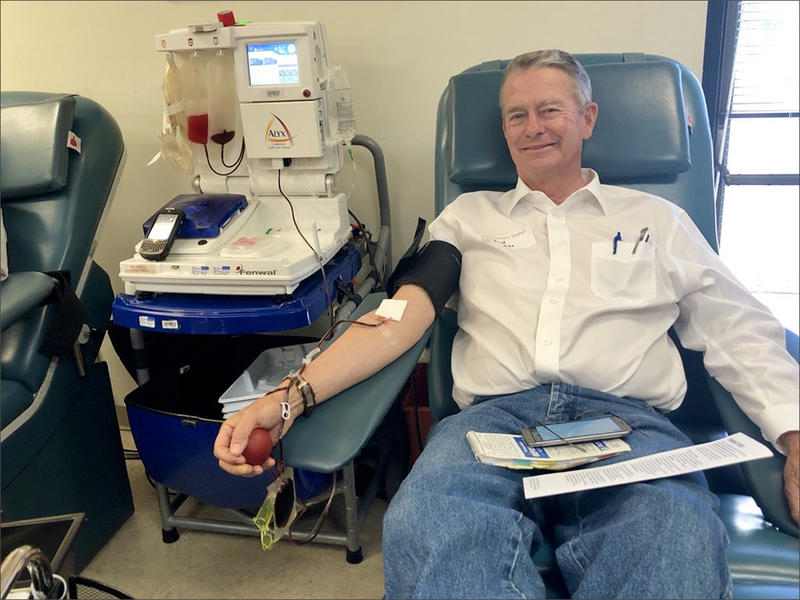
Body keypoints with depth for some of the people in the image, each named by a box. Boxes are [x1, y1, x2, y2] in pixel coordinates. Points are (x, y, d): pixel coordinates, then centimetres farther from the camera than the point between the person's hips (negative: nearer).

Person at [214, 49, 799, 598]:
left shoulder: (657, 219, 21)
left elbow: (743, 335, 17)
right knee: (422, 528, -34)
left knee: (681, 545, -35)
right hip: (496, 415, 1)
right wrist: (288, 399, -6)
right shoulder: (469, 216, 21)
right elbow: (396, 319, 8)